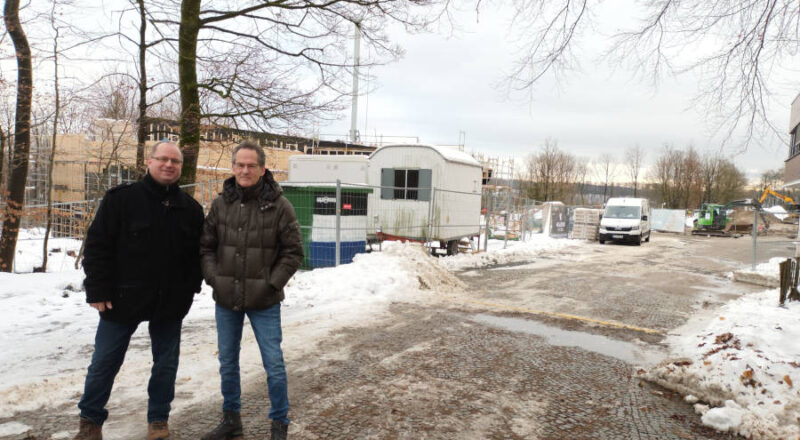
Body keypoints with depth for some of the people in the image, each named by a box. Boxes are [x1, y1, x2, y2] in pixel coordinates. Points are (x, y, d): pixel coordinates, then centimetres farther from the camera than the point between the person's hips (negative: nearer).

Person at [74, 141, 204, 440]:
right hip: (123, 300, -2)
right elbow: (97, 246, -7)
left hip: (170, 304, 3)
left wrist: (191, 288, 2)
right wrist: (98, 291, -11)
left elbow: (198, 253, 10)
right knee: (104, 363, 9)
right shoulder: (121, 198, -6)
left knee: (166, 364, 11)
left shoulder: (190, 208, 4)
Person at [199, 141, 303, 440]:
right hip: (226, 299, 4)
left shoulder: (278, 205, -8)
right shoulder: (221, 203, 3)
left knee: (274, 364, 1)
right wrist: (213, 277, -2)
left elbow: (293, 252, -5)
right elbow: (206, 246, 11)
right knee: (227, 362, 16)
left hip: (263, 302, -4)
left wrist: (272, 283, -11)